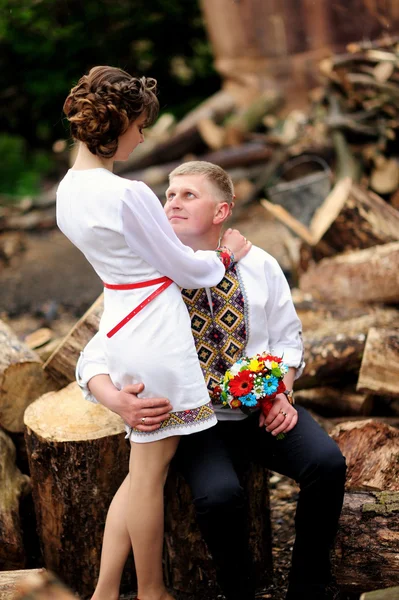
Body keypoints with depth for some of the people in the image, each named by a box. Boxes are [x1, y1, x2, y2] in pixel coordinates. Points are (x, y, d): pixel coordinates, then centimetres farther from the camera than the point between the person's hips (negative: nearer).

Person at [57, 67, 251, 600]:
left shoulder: (68, 190, 7)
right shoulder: (128, 195, -21)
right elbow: (183, 268, -10)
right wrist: (226, 255, 9)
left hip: (119, 329, 9)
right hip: (156, 331, -9)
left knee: (142, 466, 17)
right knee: (150, 470, 2)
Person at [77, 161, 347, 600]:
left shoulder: (260, 266, 3)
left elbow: (287, 339, 12)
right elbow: (95, 359, -7)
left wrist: (281, 394, -8)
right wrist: (119, 401, -30)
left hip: (262, 410, 3)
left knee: (327, 465, -23)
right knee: (218, 495, -32)